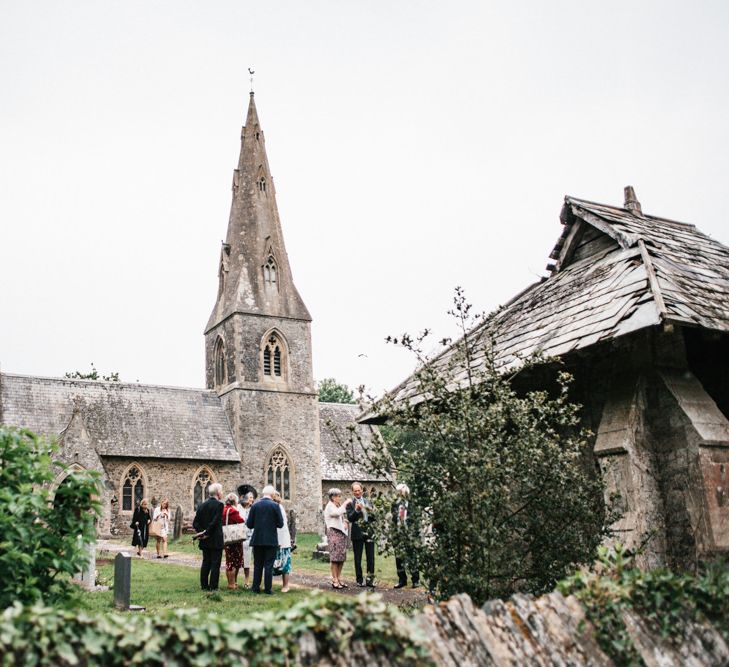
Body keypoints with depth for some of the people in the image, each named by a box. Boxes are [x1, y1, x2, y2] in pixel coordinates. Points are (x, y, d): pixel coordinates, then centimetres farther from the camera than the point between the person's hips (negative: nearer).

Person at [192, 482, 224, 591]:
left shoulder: (202, 505, 8)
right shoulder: (219, 505, -13)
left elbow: (195, 523, 5)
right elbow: (215, 522, -20)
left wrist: (201, 532, 1)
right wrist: (207, 533, -10)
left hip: (205, 541, 6)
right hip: (216, 540, -6)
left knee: (206, 563, 13)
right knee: (215, 564, -1)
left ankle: (204, 585, 15)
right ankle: (213, 586, -1)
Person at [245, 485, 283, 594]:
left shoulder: (255, 506, -2)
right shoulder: (275, 506, -8)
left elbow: (249, 524, -1)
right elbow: (280, 524, -6)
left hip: (257, 540, 2)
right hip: (271, 540, -2)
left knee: (257, 565, 12)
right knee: (269, 565, 3)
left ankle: (256, 587, 15)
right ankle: (267, 589, 4)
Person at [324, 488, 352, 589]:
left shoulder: (339, 506, 21)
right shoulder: (330, 506, -7)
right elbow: (337, 513, -26)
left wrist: (345, 522, 9)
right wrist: (345, 503, -20)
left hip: (342, 533, 9)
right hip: (334, 533, -9)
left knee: (342, 557, 6)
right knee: (335, 557, -8)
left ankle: (339, 578, 12)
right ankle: (334, 580, -6)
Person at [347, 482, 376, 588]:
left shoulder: (368, 502, 13)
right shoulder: (350, 503, -1)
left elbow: (374, 517, 13)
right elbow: (350, 518, -10)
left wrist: (370, 512, -8)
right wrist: (356, 510, -23)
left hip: (369, 532, 3)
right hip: (357, 534, -3)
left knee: (370, 557, 4)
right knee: (358, 558, 3)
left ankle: (370, 579, 11)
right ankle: (360, 580, 12)